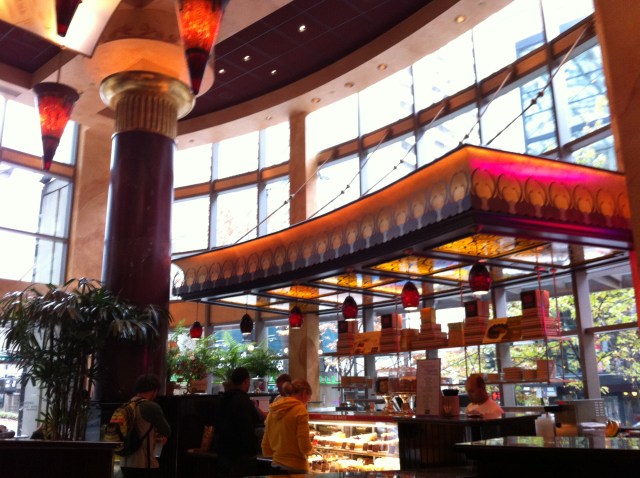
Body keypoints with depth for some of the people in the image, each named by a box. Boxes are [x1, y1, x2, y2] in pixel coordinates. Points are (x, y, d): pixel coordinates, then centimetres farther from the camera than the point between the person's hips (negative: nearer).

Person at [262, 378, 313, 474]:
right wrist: (309, 448, 5)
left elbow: (266, 450, 10)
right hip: (295, 469, -6)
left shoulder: (273, 411, 7)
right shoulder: (300, 410, -12)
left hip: (275, 467, 6)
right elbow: (305, 448, -16)